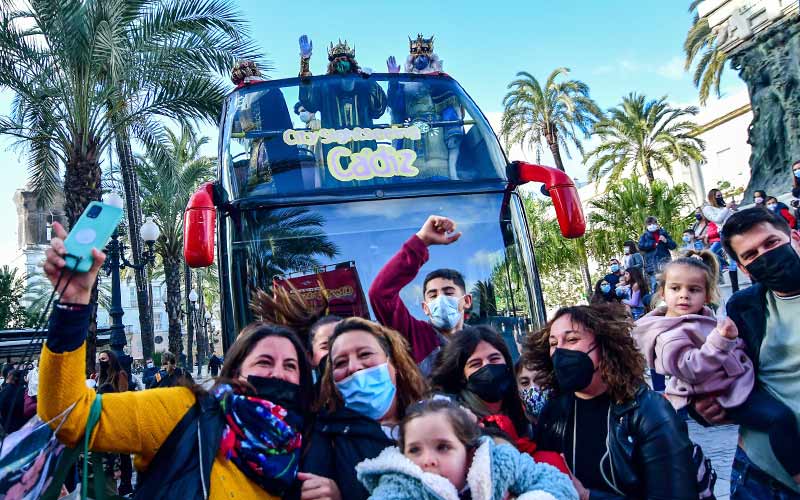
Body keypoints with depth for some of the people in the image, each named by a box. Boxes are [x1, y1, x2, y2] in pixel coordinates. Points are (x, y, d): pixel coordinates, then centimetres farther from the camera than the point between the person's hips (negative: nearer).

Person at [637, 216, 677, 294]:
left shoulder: (663, 233, 15)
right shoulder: (644, 236, 12)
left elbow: (673, 246, 10)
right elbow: (640, 246, -7)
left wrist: (666, 241, -7)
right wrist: (653, 244, -7)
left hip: (665, 261, 1)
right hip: (652, 264, -1)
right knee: (654, 287, -3)